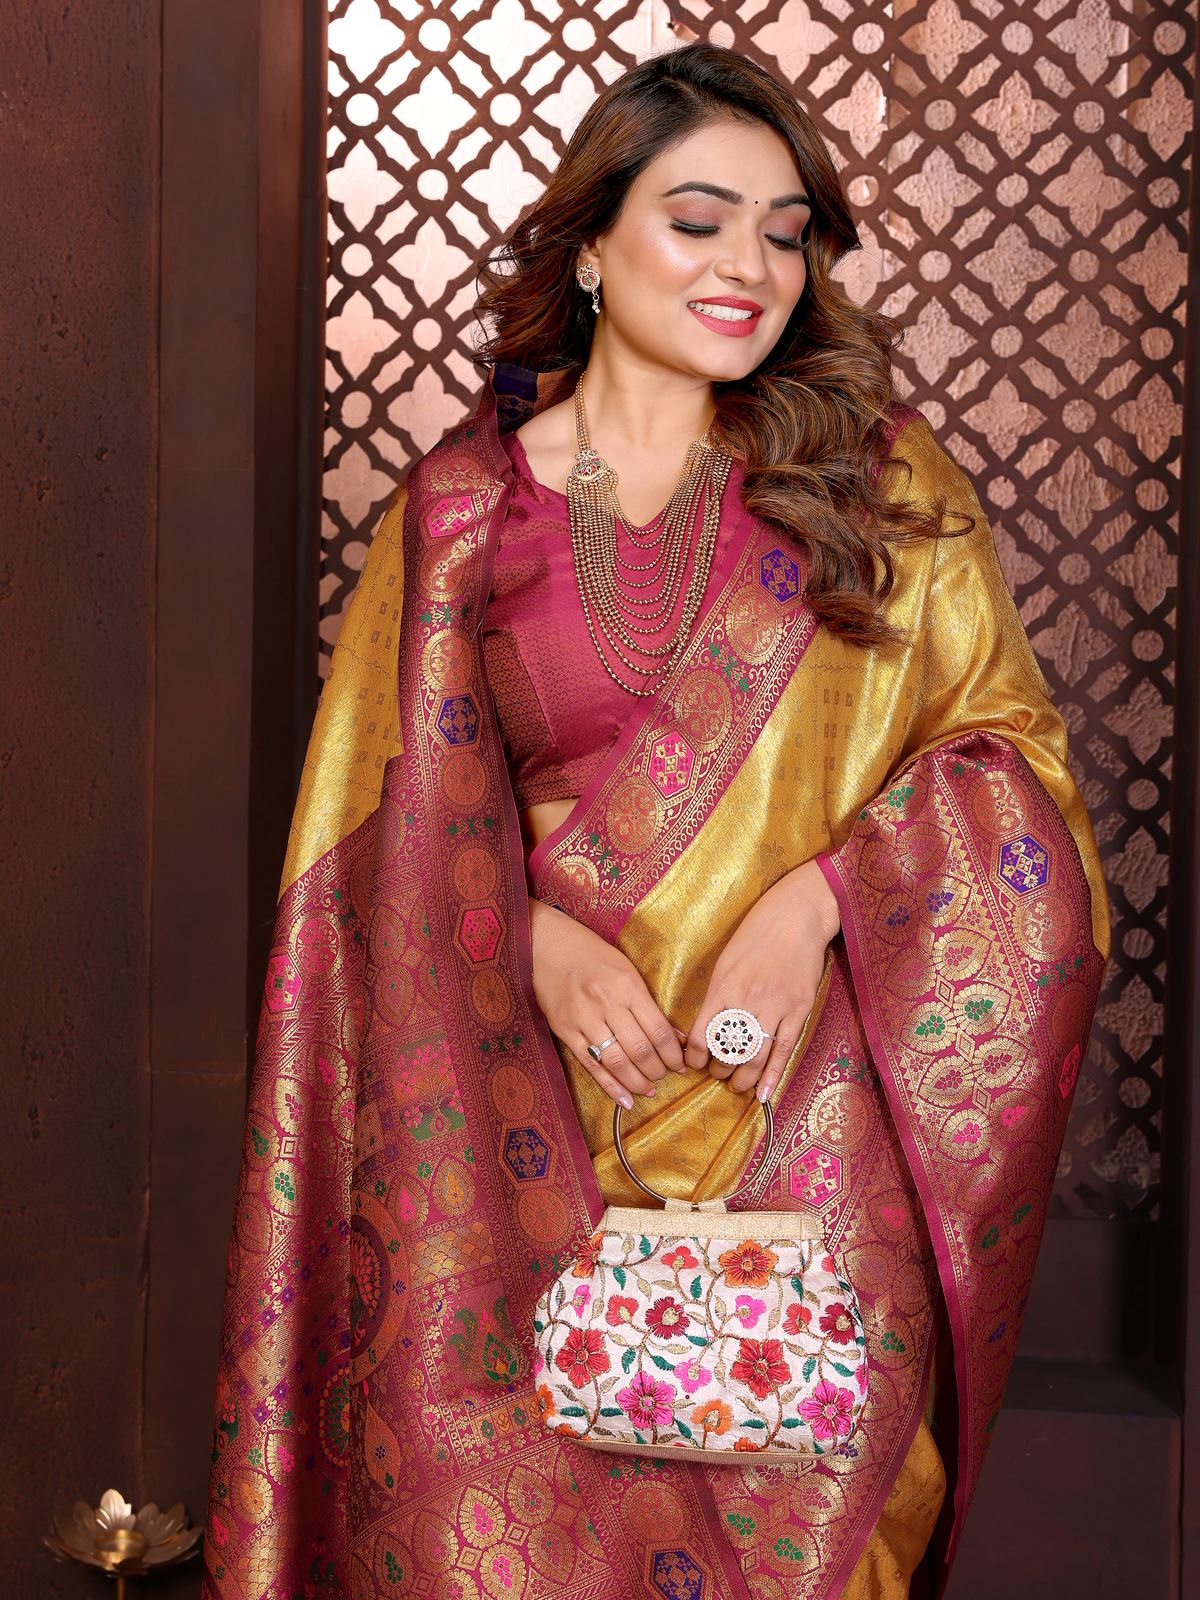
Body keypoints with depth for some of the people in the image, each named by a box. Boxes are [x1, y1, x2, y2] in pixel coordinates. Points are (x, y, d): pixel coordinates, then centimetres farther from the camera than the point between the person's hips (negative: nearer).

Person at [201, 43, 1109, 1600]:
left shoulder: (881, 478, 4)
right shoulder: (462, 506, 5)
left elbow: (1007, 743, 3)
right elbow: (398, 822, 7)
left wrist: (818, 898, -12)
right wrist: (534, 935, -11)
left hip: (808, 1105, 0)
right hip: (541, 1113, 0)